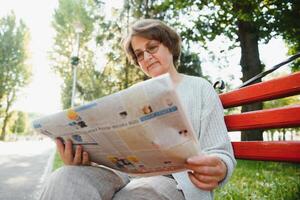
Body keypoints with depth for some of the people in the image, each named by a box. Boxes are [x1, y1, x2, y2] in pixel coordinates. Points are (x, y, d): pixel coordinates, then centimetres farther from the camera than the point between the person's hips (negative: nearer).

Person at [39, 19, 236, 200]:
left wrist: (218, 170, -25)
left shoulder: (199, 88, 8)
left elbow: (221, 155, 1)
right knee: (65, 179, -27)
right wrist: (82, 158, -12)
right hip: (129, 173, 3)